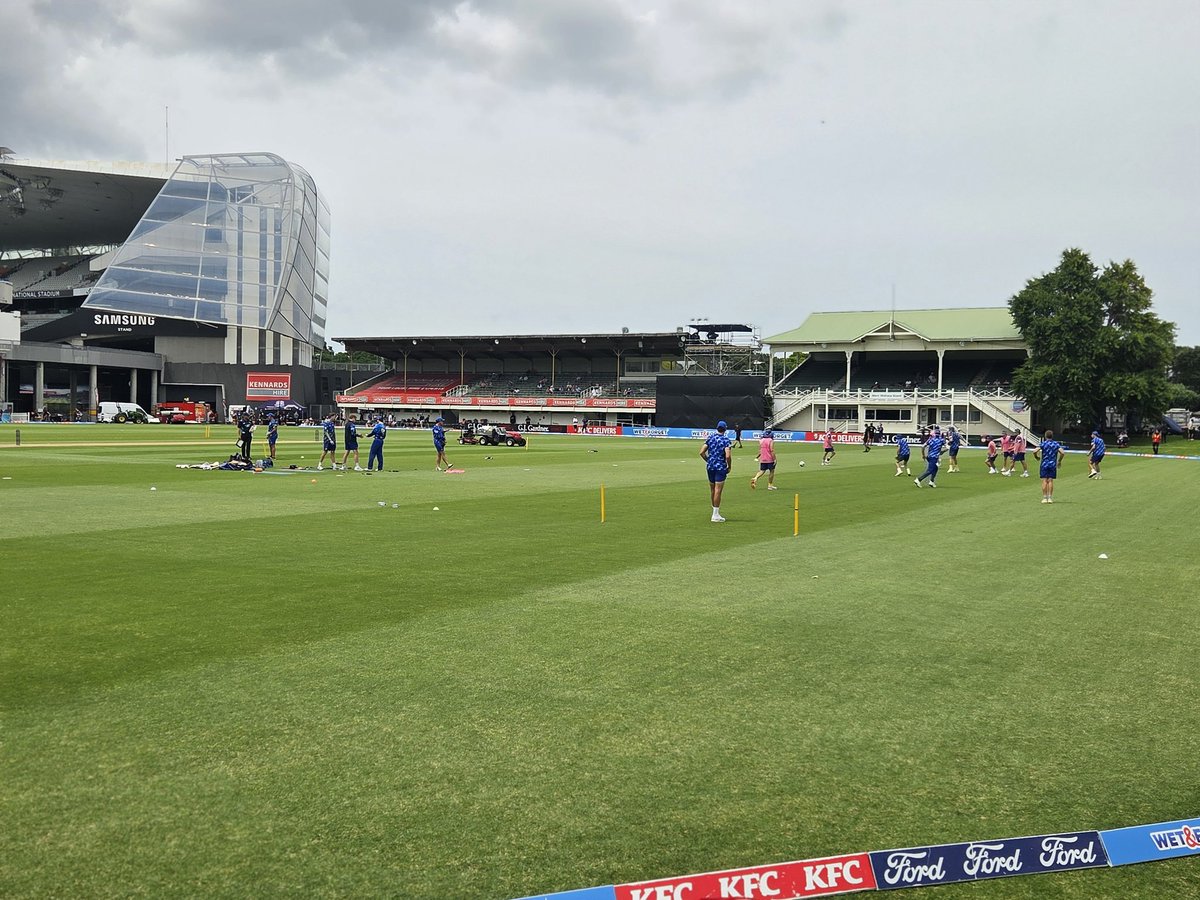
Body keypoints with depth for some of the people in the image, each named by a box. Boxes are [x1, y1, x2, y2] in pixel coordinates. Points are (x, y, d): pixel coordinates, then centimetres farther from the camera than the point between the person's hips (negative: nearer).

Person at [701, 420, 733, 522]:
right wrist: (729, 467, -5)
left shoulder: (710, 438, 4)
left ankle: (715, 510, 28)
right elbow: (728, 456, -20)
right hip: (721, 467, -5)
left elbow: (702, 452, 1)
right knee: (718, 490, -3)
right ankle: (715, 515, -1)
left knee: (712, 489, 16)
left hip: (710, 466, 5)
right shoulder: (726, 440, -10)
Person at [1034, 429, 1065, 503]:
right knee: (1050, 481, 5)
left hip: (1044, 464, -2)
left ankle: (1044, 498, -4)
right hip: (1053, 465, 2)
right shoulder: (1056, 444, 5)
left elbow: (1035, 451, -14)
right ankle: (1050, 498, 1)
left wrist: (1036, 457, 6)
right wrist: (1059, 461, 8)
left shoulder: (1043, 444, -2)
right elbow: (1062, 453, -6)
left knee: (1044, 481, -1)